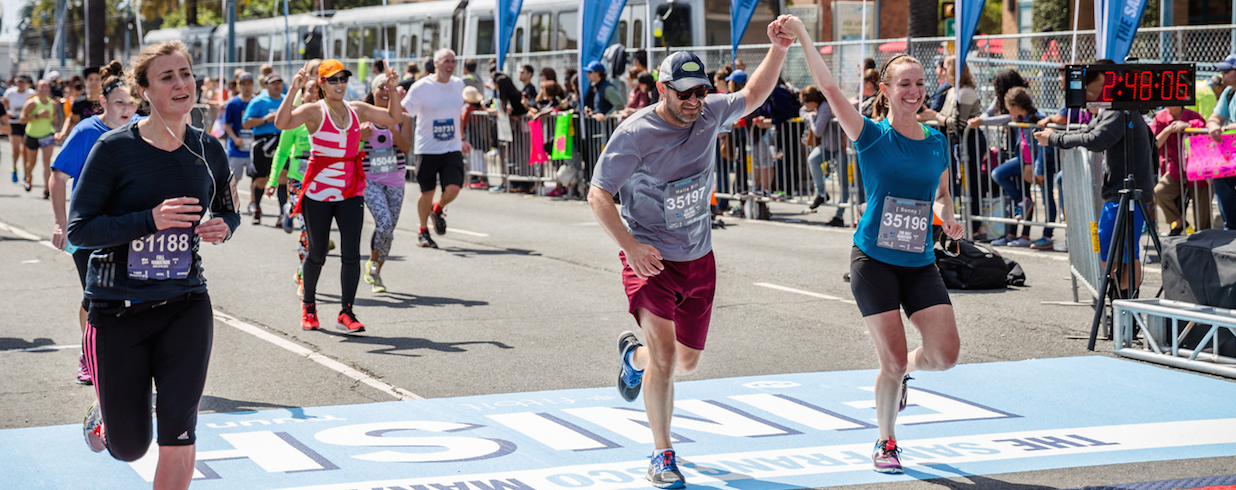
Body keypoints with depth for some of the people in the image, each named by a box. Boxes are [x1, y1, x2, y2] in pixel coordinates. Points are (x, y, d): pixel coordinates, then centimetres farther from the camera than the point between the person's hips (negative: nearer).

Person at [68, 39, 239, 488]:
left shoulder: (207, 150, 2)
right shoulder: (115, 148, -11)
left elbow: (227, 211, 18)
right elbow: (79, 229, -13)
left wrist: (223, 228, -6)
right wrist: (151, 219, -25)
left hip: (186, 307, 3)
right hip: (117, 310, -2)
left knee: (179, 437, -6)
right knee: (129, 447, 7)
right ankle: (103, 415, 44)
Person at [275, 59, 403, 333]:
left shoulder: (357, 110, 7)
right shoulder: (314, 111, -7)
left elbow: (394, 119, 15)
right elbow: (281, 123, -23)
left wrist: (392, 92, 1)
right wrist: (293, 91, -32)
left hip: (351, 193, 3)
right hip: (319, 192, -3)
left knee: (351, 253, -7)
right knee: (317, 255, 8)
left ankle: (346, 312, -1)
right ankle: (308, 305, 30)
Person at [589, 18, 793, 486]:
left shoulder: (709, 114, -2)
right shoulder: (636, 133, -18)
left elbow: (753, 95, 17)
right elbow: (597, 195, -15)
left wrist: (778, 50, 3)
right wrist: (629, 245, -28)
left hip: (698, 260, 6)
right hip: (650, 259, -6)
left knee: (687, 361, 14)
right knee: (665, 353, -19)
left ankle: (634, 355, 49)